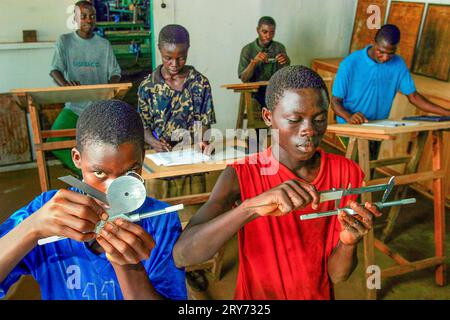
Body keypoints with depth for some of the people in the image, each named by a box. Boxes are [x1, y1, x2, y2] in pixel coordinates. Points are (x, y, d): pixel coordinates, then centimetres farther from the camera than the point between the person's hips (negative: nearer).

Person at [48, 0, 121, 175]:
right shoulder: (64, 41, 3)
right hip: (74, 105, 0)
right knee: (54, 141, -18)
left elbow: (115, 73, 7)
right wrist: (66, 85, -29)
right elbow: (55, 70, -5)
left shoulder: (104, 44, 6)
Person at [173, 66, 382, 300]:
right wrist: (251, 207, -40)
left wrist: (349, 243, -27)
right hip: (255, 294, -1)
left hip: (318, 294, 2)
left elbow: (336, 274, -7)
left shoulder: (346, 174, -9)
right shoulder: (240, 176, -16)